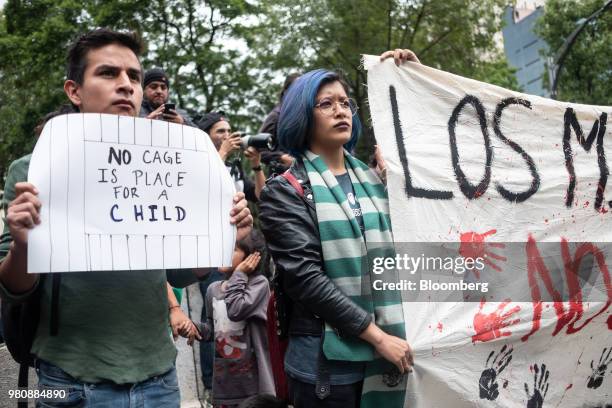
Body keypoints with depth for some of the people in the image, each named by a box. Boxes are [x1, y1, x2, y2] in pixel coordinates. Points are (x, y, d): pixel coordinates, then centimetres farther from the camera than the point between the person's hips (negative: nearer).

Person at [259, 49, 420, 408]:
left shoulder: (373, 179, 11)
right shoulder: (286, 191, -5)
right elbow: (304, 276, -14)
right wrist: (376, 335, -17)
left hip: (389, 349, 5)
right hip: (327, 358, -5)